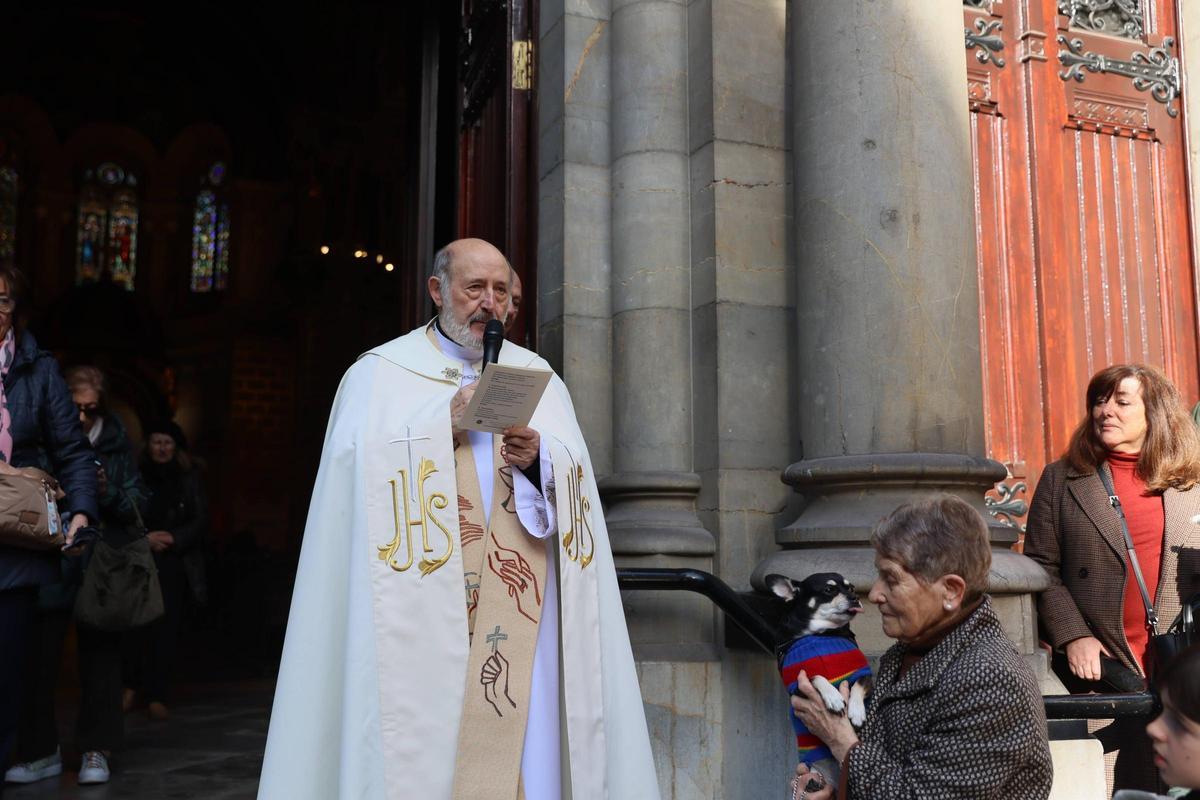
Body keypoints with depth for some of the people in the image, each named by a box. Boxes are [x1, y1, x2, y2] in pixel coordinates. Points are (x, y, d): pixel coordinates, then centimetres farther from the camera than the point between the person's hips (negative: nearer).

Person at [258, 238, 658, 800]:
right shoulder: (381, 374, 5)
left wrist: (539, 459, -12)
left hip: (516, 611, 3)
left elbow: (576, 484, 8)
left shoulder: (538, 378, 14)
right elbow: (362, 474, -8)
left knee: (524, 743, 1)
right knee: (423, 741, -4)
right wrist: (447, 426, -14)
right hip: (424, 613, -2)